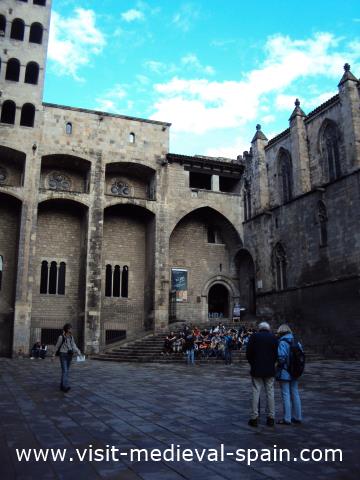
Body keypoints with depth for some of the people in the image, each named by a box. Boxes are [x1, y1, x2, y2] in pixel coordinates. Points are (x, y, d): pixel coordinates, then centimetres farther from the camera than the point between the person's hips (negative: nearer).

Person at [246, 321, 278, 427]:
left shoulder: (254, 336, -2)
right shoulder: (273, 337, 2)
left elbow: (248, 353, -3)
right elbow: (276, 354, 0)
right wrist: (271, 364, 12)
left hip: (256, 370, -1)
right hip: (270, 370, 1)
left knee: (256, 393, 2)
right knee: (270, 393, 7)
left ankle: (254, 417, 3)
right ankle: (270, 418, 10)